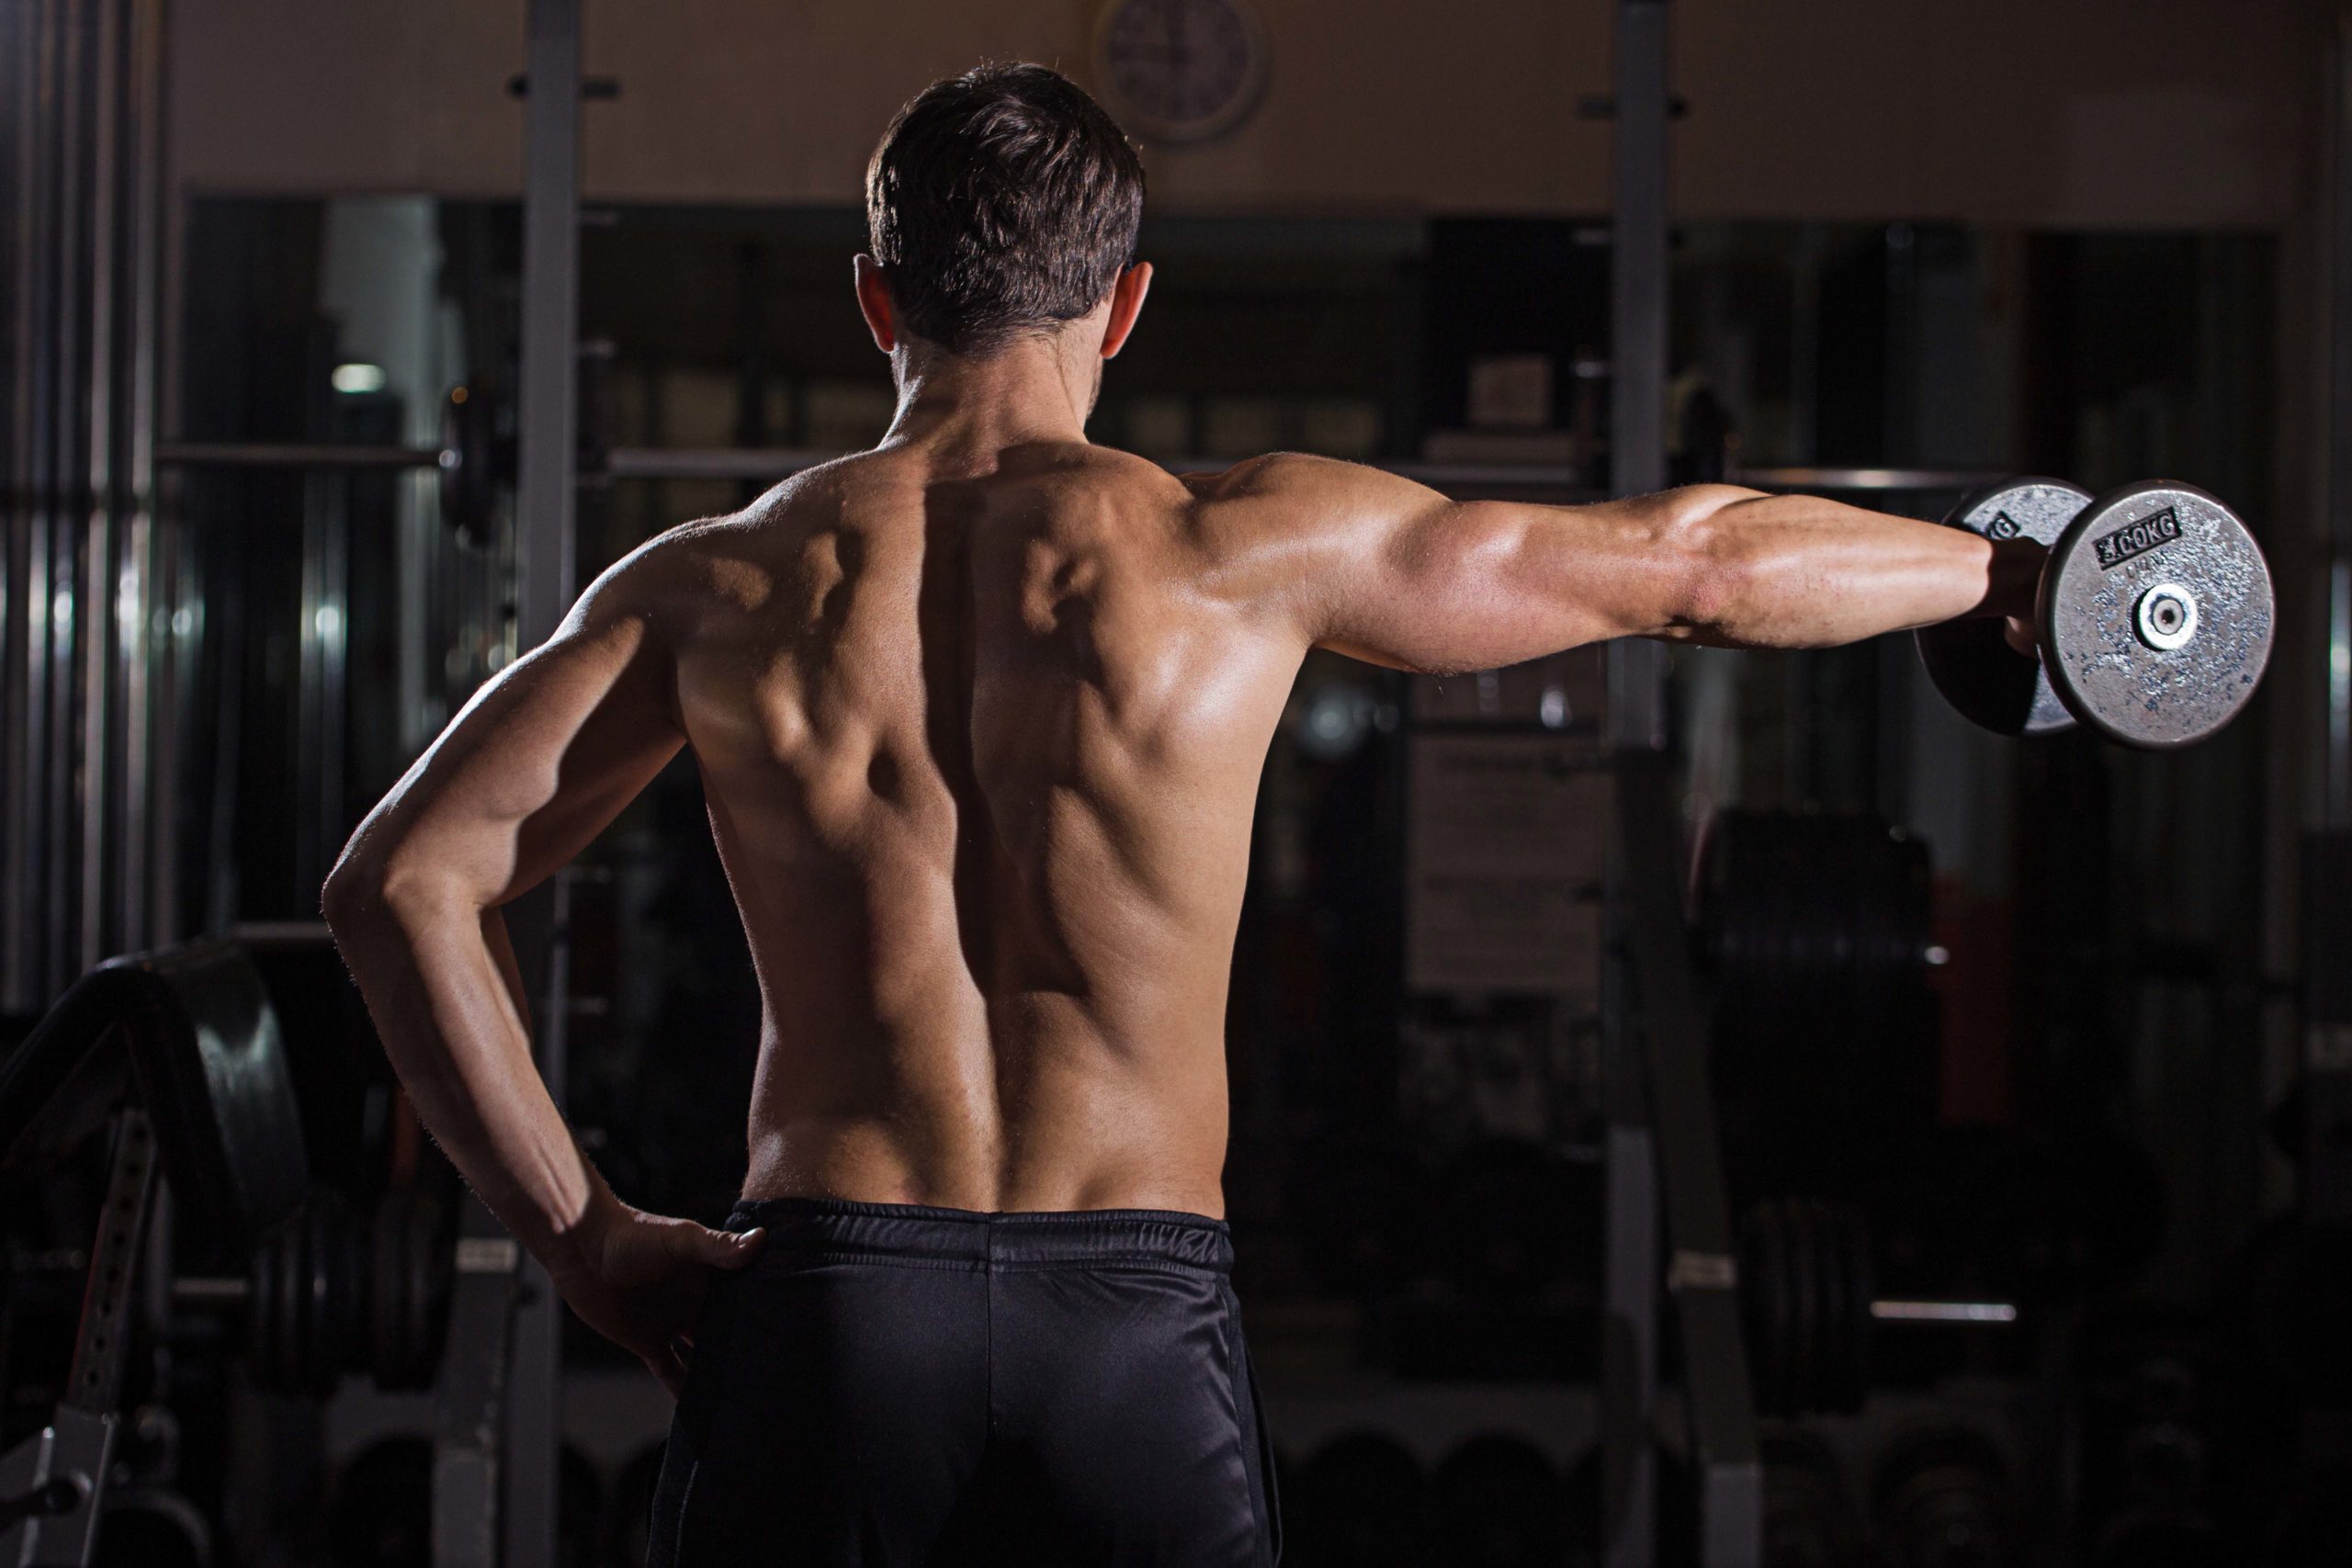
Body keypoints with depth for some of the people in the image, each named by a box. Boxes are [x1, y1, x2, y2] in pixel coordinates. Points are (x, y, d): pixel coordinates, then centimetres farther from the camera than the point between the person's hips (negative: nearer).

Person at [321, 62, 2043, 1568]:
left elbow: (403, 881, 2)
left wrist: (588, 1241, 4)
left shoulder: (717, 588, 6)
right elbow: (1694, 563, 8)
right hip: (1141, 1322, -1)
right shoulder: (1248, 551, 1)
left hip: (826, 1297, 1)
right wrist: (2002, 569, 23)